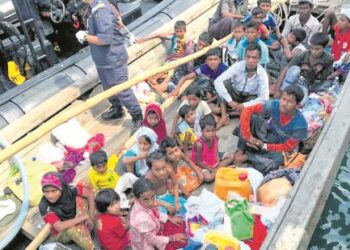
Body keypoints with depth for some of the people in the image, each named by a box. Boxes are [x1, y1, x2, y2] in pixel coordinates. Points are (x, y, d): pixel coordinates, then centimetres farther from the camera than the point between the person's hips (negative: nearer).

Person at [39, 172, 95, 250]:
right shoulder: (44, 206, -30)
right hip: (62, 234, -3)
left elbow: (90, 193, -15)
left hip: (78, 224, 4)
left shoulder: (68, 190, -23)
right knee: (71, 228, -36)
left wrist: (91, 217, -23)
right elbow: (59, 227, -37)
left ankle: (85, 236, -15)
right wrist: (84, 216, -32)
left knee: (79, 200, -19)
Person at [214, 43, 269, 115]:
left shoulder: (262, 74, -23)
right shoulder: (238, 66, -23)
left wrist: (244, 105, -34)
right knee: (224, 83, -28)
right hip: (235, 94, 0)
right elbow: (217, 81, -30)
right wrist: (230, 101, -34)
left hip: (250, 98, 0)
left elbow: (264, 98, -26)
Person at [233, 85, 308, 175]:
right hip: (266, 134, 3)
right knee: (251, 118, -24)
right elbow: (247, 110, -25)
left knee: (278, 159, -37)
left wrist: (264, 146, -26)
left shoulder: (301, 125, -30)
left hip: (278, 146, -2)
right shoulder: (274, 105, -25)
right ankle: (240, 151, -18)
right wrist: (247, 136, -29)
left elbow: (288, 147, -18)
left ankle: (246, 157, -20)